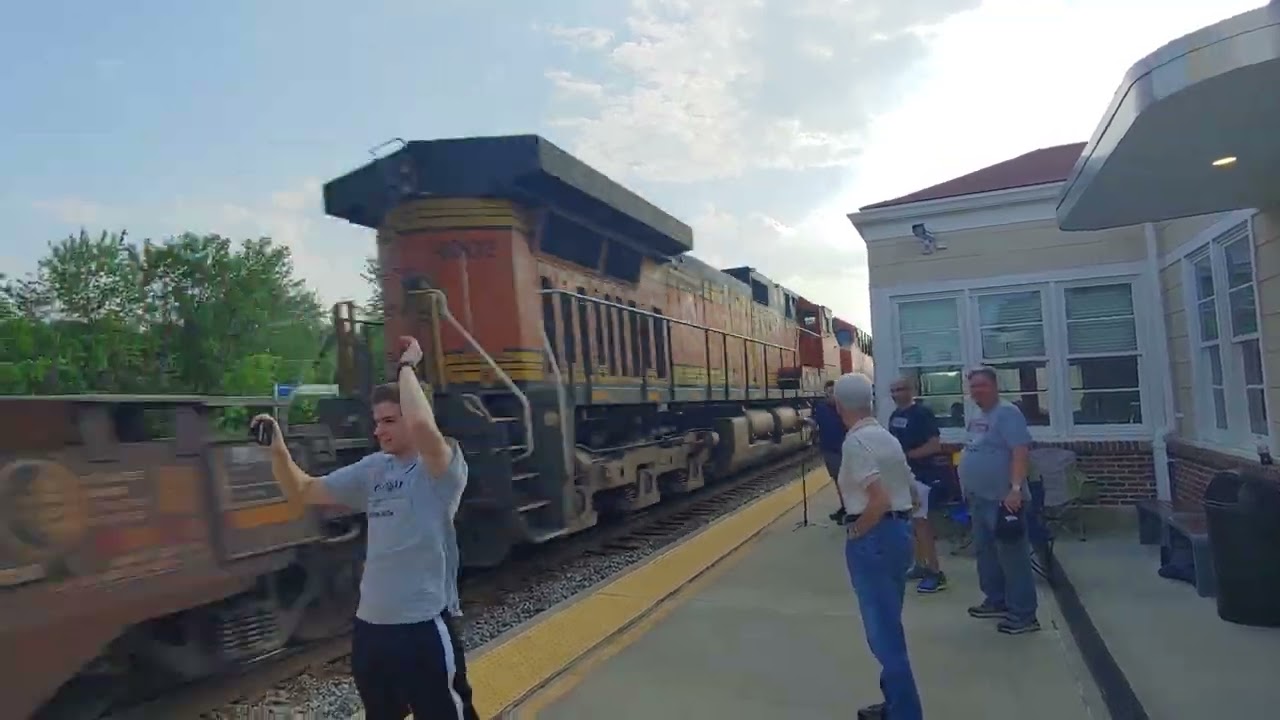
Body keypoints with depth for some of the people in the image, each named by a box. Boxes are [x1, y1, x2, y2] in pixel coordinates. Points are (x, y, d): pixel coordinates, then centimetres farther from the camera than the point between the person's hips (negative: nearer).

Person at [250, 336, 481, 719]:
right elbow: (304, 490, 13)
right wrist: (277, 447, -4)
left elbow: (423, 426, -35)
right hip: (369, 626, 8)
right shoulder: (372, 469, 8)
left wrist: (407, 367, -21)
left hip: (424, 627, -7)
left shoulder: (444, 466, -13)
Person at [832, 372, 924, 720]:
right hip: (900, 530, 9)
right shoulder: (887, 437, 11)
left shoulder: (855, 442, -16)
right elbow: (908, 488, 15)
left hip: (872, 536, -9)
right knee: (889, 626, 20)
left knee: (883, 631, 0)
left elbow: (879, 500, -25)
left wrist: (855, 531, -11)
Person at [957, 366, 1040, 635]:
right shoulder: (977, 418, 15)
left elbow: (1020, 451, -23)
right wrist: (969, 491, 20)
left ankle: (1024, 615, 3)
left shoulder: (1007, 413, -13)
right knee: (986, 552, 17)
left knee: (1013, 556, -4)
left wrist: (1015, 488, -31)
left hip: (1003, 499, -10)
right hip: (980, 499, 10)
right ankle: (997, 601, 30)